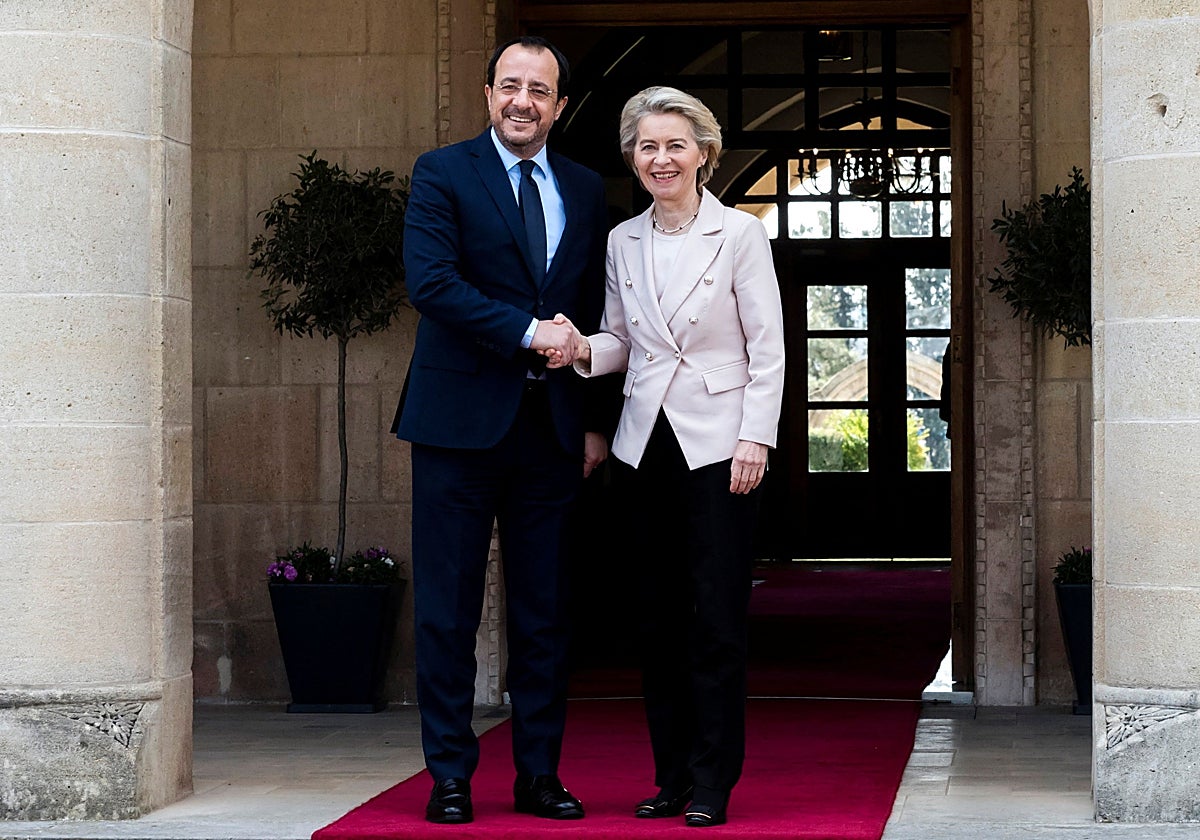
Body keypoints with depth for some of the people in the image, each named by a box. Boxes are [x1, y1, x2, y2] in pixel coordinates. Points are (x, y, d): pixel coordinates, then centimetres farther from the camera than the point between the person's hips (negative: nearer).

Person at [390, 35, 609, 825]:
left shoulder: (585, 190, 13)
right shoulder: (443, 174, 0)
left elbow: (595, 315, 15)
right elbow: (430, 281, -13)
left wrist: (597, 421, 9)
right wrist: (527, 331, -17)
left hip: (551, 427, 4)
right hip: (462, 420, -4)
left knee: (545, 611, 7)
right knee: (449, 608, 0)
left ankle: (540, 774, 15)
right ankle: (451, 775, 8)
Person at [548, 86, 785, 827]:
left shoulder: (741, 234, -3)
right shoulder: (623, 241, 10)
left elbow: (768, 351, -4)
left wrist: (754, 441, -12)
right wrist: (584, 350, -4)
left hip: (718, 446, -5)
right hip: (647, 446, 5)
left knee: (718, 620, -5)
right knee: (661, 618, 7)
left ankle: (713, 782, 2)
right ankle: (672, 774, 15)